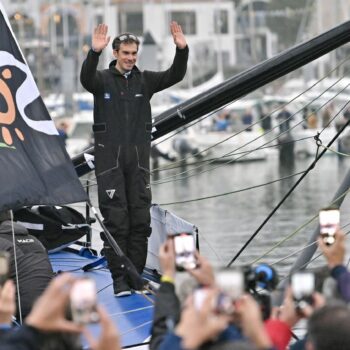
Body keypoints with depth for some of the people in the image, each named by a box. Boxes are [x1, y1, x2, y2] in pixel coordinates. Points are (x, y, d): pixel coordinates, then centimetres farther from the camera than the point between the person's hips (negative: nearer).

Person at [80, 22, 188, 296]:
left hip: (139, 158, 3)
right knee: (116, 220, -5)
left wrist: (182, 49, -24)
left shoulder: (145, 80, 8)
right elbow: (86, 78, -23)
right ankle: (119, 279, -3)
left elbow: (175, 75, -6)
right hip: (109, 158, -3)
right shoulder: (103, 80, -1)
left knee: (140, 219, 4)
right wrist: (95, 52, -42)